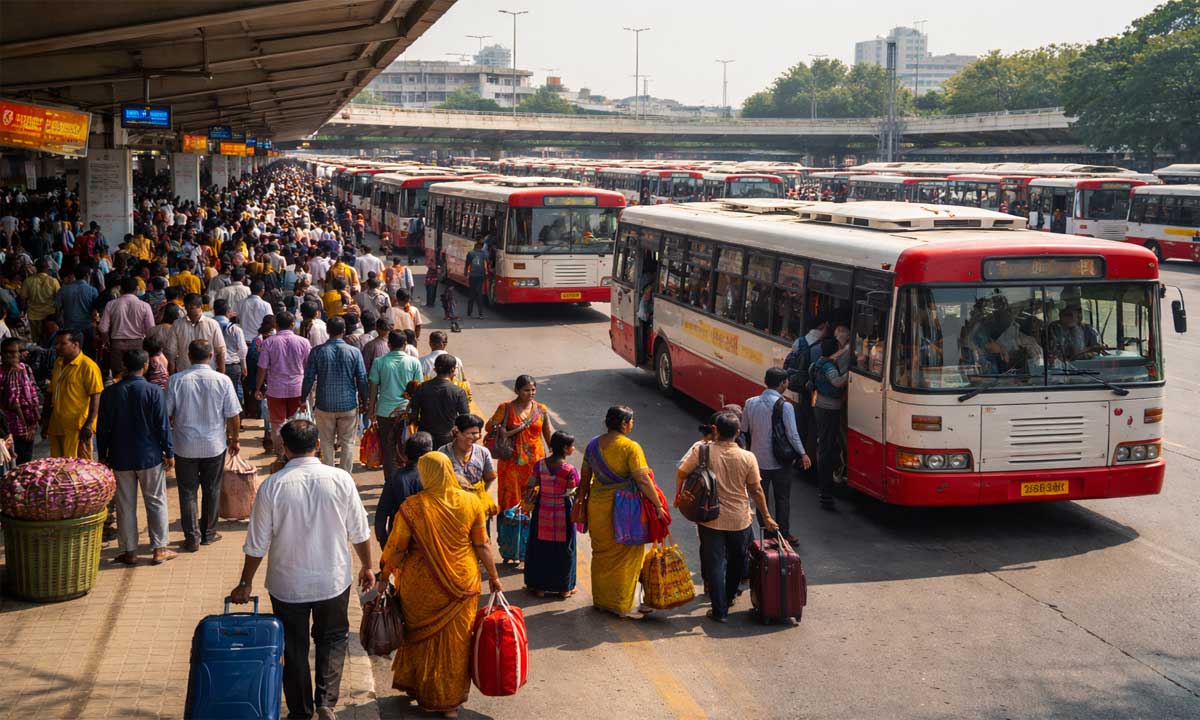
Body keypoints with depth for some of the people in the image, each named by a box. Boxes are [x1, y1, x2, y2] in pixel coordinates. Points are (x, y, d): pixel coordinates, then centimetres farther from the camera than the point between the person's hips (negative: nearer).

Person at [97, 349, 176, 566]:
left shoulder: (109, 393, -4)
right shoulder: (153, 392, -11)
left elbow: (102, 428, 1)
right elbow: (163, 426, -8)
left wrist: (103, 456, 11)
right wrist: (169, 453, 2)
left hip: (120, 458, 2)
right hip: (150, 457, -2)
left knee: (125, 506, 10)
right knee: (156, 503, 9)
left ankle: (129, 551, 15)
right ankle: (159, 549, 11)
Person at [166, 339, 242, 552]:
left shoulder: (176, 380, -10)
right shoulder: (223, 380, -10)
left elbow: (166, 414, -4)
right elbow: (233, 416, -6)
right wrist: (234, 440, 9)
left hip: (185, 446, 0)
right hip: (215, 446, 1)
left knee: (188, 491, 10)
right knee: (211, 490, 15)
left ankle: (192, 537, 12)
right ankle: (208, 533, 26)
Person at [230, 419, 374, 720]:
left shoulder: (272, 486, -15)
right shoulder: (340, 479, -12)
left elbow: (257, 544, -9)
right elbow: (360, 532, -3)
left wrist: (246, 583, 5)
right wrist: (367, 566, 14)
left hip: (287, 585, -1)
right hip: (333, 580, 1)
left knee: (295, 649, 16)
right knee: (333, 639, 21)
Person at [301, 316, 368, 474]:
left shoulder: (317, 352, -7)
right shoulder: (354, 352, -7)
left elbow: (308, 379, -4)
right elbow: (362, 379, -3)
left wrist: (303, 399, 10)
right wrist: (364, 400, 11)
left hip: (325, 405, 0)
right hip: (349, 405, 0)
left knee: (327, 443, 13)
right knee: (348, 443, 10)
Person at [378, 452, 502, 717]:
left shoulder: (412, 507, -16)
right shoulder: (471, 502, -10)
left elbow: (396, 548, -10)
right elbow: (482, 546, -5)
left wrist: (385, 577, 5)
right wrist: (493, 576, 8)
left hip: (421, 585, -1)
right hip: (461, 583, 1)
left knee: (422, 636, 21)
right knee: (456, 640, 16)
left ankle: (420, 689, 37)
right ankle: (451, 701, 26)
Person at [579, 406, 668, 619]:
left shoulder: (593, 444, 3)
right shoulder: (630, 447, -17)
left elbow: (585, 476, 11)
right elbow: (643, 481, -19)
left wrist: (584, 498, 24)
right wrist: (658, 505, -12)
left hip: (597, 506, 6)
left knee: (601, 553, 20)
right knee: (625, 557, 6)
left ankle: (600, 599, 31)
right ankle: (622, 605, 10)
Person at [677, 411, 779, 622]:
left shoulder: (701, 450, -13)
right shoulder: (747, 458, -11)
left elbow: (681, 474, -6)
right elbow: (756, 490, -4)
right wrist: (766, 517, 7)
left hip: (710, 519, -1)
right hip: (739, 520, 1)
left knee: (714, 563, 7)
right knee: (736, 561, 24)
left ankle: (719, 610, 5)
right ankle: (729, 597, 41)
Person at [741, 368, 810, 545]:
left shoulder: (751, 403, -3)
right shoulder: (784, 406, -17)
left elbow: (744, 431, 4)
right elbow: (792, 434, -17)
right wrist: (803, 454, -3)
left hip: (758, 460, 4)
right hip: (779, 462, -4)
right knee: (782, 499, 11)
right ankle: (783, 535, 18)